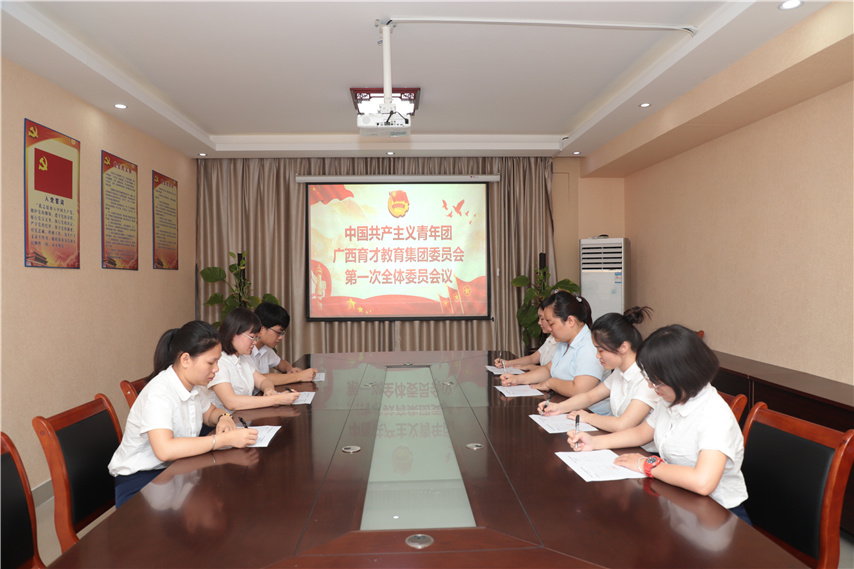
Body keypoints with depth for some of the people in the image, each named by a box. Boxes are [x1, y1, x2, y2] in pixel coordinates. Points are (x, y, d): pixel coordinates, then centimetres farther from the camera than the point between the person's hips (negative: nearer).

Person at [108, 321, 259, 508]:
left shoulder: (195, 385, 0)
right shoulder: (158, 394, -25)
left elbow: (210, 412, 20)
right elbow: (164, 450, -39)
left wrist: (223, 419, -5)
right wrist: (225, 439, -36)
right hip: (138, 479, -8)